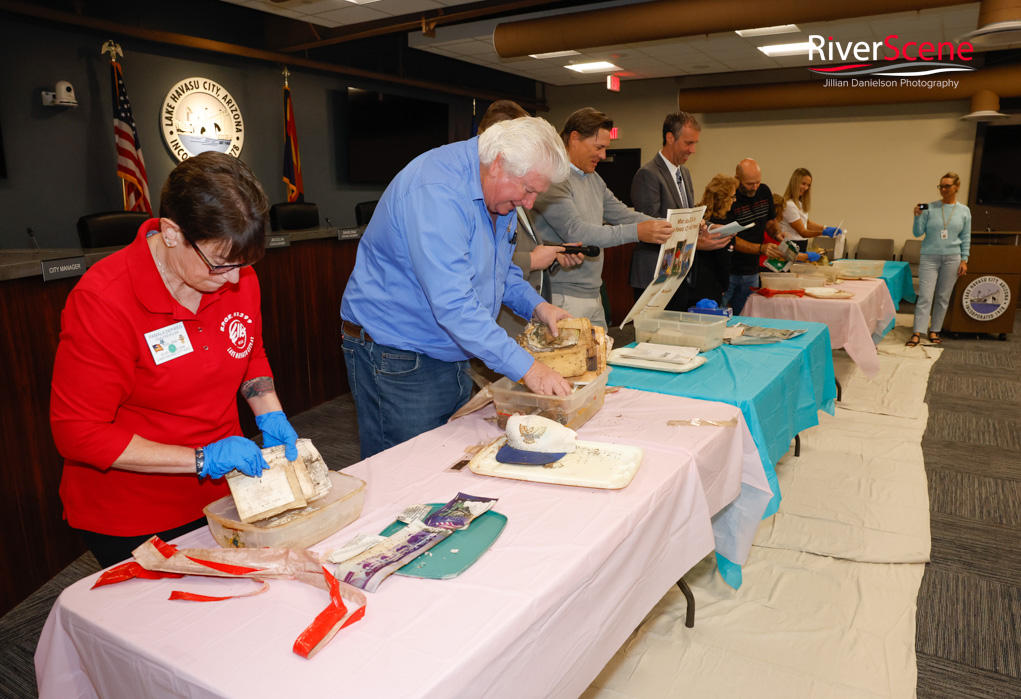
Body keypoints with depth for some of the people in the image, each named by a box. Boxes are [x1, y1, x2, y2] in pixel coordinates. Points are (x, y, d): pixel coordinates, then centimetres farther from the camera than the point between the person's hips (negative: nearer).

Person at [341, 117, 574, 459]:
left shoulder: (499, 191, 5)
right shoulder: (436, 190, -26)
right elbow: (451, 303, -34)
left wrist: (536, 306, 1)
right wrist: (525, 366, -33)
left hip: (450, 354, 9)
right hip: (396, 363, -9)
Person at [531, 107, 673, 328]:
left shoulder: (593, 179, 17)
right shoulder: (552, 177, -14)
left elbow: (623, 215, 19)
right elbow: (574, 231, -23)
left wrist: (669, 226, 6)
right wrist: (637, 232, -26)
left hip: (592, 294, 9)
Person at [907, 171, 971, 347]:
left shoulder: (964, 211, 7)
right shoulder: (930, 208, 0)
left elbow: (966, 238, 10)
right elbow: (917, 233, 0)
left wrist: (964, 260, 3)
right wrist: (917, 216, -16)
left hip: (952, 258, 2)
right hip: (929, 258, -2)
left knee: (943, 297, 7)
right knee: (925, 296, -8)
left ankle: (934, 331, 17)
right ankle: (917, 334, -10)